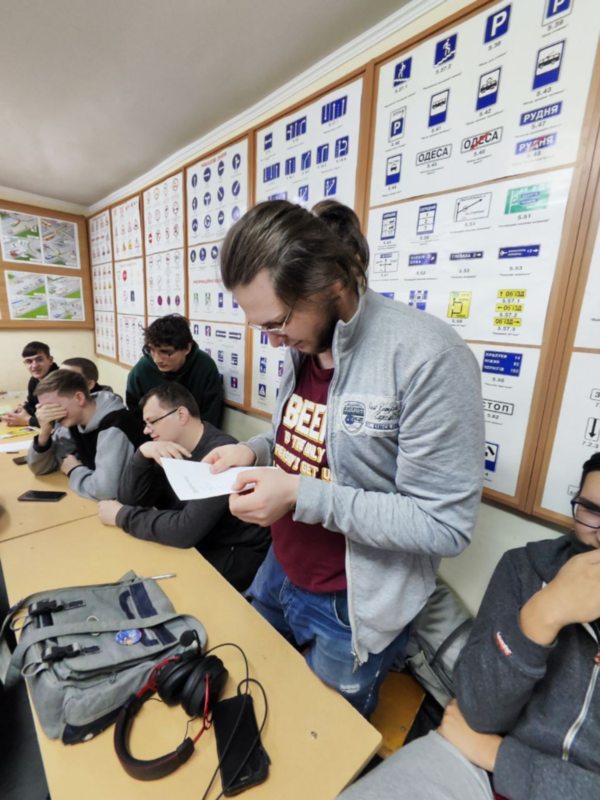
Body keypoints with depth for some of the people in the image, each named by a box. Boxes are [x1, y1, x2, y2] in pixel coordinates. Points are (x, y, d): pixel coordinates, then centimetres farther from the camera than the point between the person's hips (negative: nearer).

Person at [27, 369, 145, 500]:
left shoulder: (115, 426, -28)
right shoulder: (73, 421, -3)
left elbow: (104, 490, -38)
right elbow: (39, 468, 5)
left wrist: (74, 471, -17)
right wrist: (44, 432, -14)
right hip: (91, 503, 7)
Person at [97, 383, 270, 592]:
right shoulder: (169, 452, 0)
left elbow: (186, 530, -32)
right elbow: (128, 499, -1)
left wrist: (122, 515, -18)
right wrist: (142, 455, -19)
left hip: (237, 555, -7)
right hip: (197, 545, 7)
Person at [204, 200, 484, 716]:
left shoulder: (428, 358, -28)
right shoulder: (303, 347, -3)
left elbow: (444, 525, -25)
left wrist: (301, 495, -29)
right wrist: (256, 452, -9)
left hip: (351, 611, -6)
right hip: (278, 575, 7)